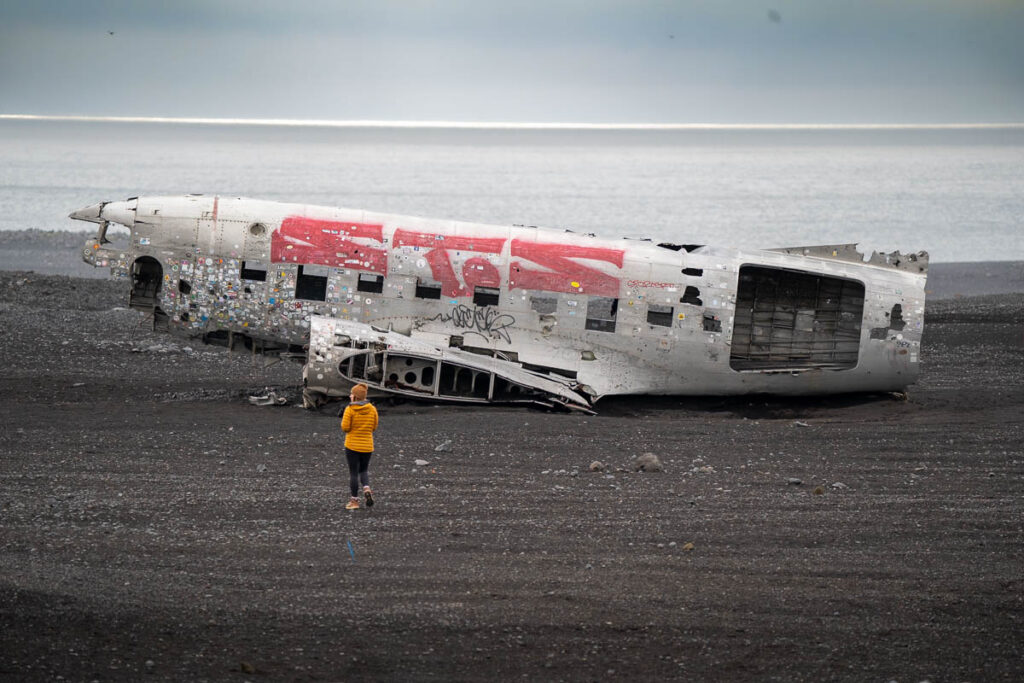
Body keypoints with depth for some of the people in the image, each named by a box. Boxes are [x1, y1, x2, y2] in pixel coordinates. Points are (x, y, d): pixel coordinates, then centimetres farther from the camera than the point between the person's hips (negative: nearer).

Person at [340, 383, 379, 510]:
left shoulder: (350, 409, -13)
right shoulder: (372, 409, 0)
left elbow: (345, 427, -13)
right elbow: (374, 427, 6)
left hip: (352, 446, -4)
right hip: (367, 446, 4)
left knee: (353, 473, 5)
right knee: (364, 470, 21)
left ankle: (354, 501, 9)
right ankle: (367, 490, -5)